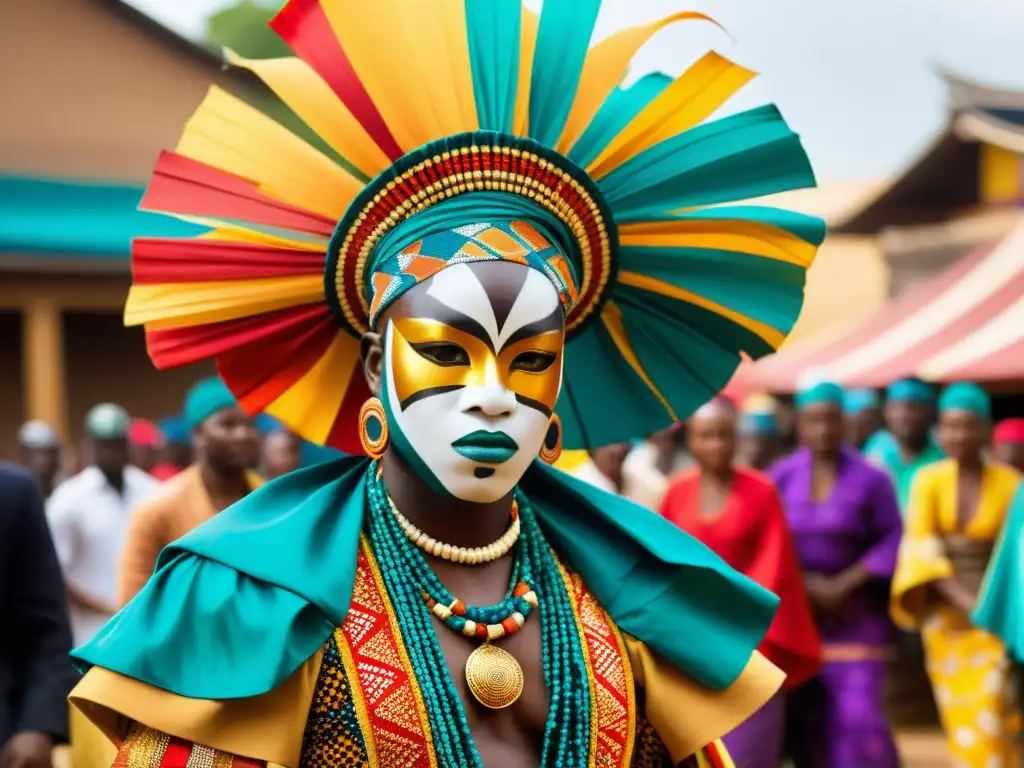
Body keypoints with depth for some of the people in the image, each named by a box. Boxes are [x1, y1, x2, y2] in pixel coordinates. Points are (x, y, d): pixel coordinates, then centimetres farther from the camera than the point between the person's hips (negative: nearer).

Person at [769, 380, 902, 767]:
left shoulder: (870, 480, -4)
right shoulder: (780, 478, 3)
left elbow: (893, 540, -6)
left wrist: (844, 585, -13)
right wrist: (807, 583, -9)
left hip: (855, 616, -2)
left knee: (858, 715, -12)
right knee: (805, 718, 2)